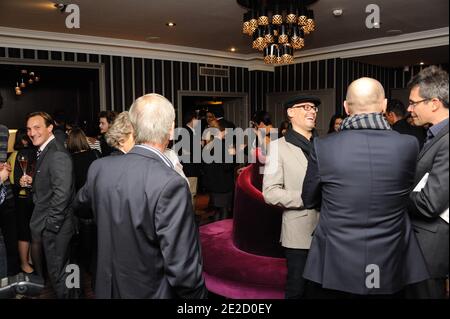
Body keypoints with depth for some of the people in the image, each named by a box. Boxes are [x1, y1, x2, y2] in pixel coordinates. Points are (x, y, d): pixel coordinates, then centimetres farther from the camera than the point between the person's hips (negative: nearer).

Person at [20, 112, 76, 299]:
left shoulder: (57, 155, -20)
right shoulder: (43, 152, 12)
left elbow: (62, 193, -25)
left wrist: (50, 224, -20)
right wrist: (32, 182, 2)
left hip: (54, 226, -9)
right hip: (44, 225, 9)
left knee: (57, 272, 4)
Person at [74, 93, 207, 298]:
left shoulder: (99, 168, -10)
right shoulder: (170, 184, -30)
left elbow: (80, 204, 13)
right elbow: (183, 269, -27)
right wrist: (197, 295, -10)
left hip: (107, 289, 5)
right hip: (152, 292, -5)